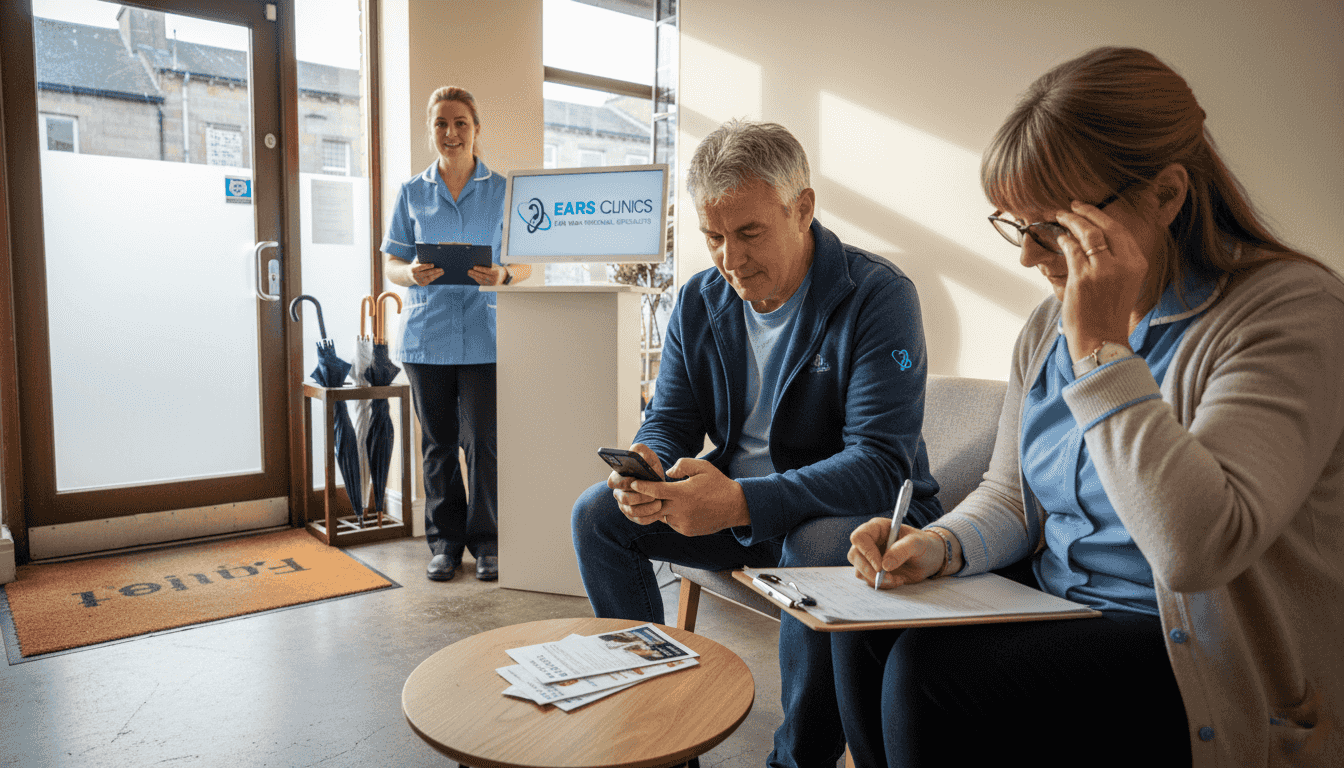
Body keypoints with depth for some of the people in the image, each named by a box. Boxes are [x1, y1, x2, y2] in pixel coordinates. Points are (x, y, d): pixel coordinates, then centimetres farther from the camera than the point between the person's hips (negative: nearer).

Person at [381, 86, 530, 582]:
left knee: (483, 440, -3)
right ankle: (445, 540, 21)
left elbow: (528, 264, 5)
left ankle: (487, 541, 12)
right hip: (427, 336, 2)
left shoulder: (505, 191, 7)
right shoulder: (412, 193, 11)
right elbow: (391, 264, 10)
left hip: (485, 336, -2)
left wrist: (503, 275, -17)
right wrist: (412, 274, -14)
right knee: (438, 441, 8)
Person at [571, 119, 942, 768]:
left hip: (856, 513, -5)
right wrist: (647, 469, -24)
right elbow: (669, 421, 3)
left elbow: (882, 463, -27)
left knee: (819, 551, -38)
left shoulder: (877, 295, -20)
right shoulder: (699, 302, -1)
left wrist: (742, 502, -41)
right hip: (735, 503, 6)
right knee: (597, 513, -4)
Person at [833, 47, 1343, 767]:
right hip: (1055, 612, 7)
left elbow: (1196, 549, -31)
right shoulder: (1051, 320, 6)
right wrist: (941, 545, -10)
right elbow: (1008, 494, 12)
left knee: (926, 674, -24)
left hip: (1194, 657, -6)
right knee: (867, 637, -14)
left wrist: (1100, 344, -28)